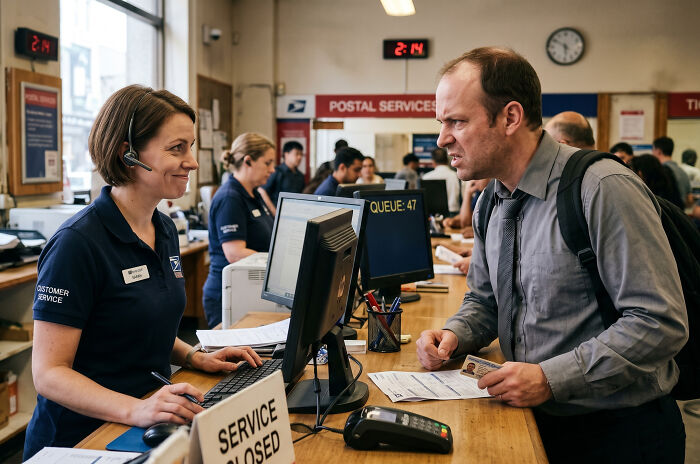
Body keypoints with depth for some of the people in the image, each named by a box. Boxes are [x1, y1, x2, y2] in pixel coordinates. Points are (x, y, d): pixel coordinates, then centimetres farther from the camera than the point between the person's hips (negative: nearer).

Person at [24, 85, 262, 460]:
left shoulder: (165, 230, 9)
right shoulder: (78, 243, -16)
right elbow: (48, 372, -17)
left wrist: (195, 358, 5)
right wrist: (135, 410, -30)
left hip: (152, 428, 8)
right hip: (82, 439, -7)